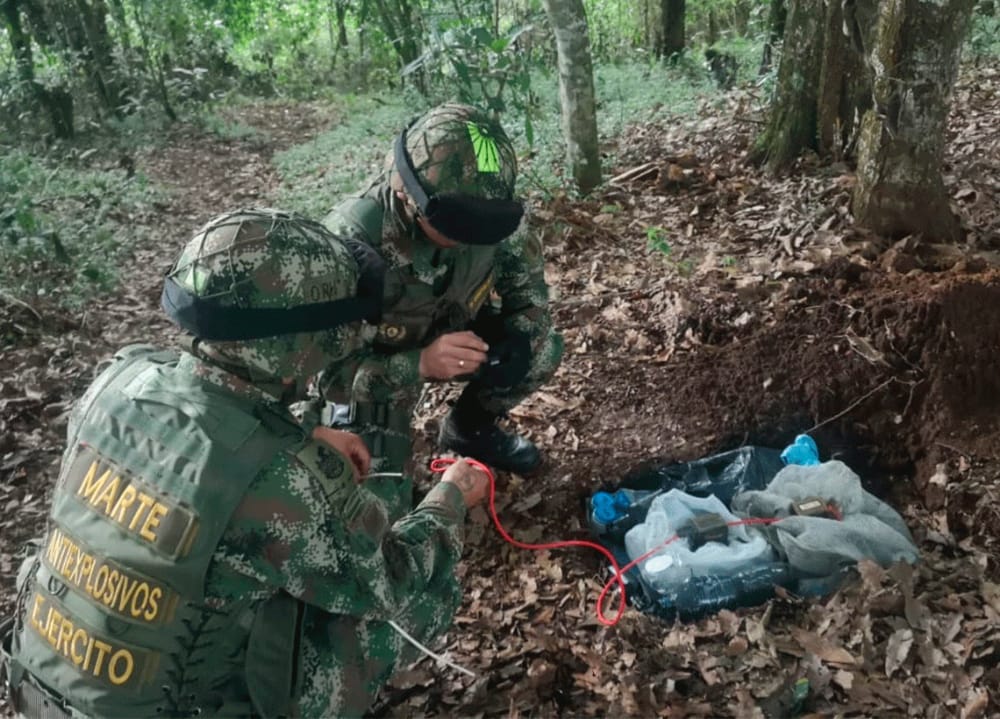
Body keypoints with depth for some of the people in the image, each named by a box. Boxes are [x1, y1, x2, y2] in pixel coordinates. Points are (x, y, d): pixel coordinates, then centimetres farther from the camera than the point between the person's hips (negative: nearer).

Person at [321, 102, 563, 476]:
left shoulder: (493, 211, -25)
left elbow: (527, 289, -8)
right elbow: (326, 372, -33)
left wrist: (518, 340, -31)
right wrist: (420, 363, -49)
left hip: (449, 335, 4)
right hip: (370, 364, -4)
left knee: (543, 349, -15)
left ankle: (469, 428, 13)